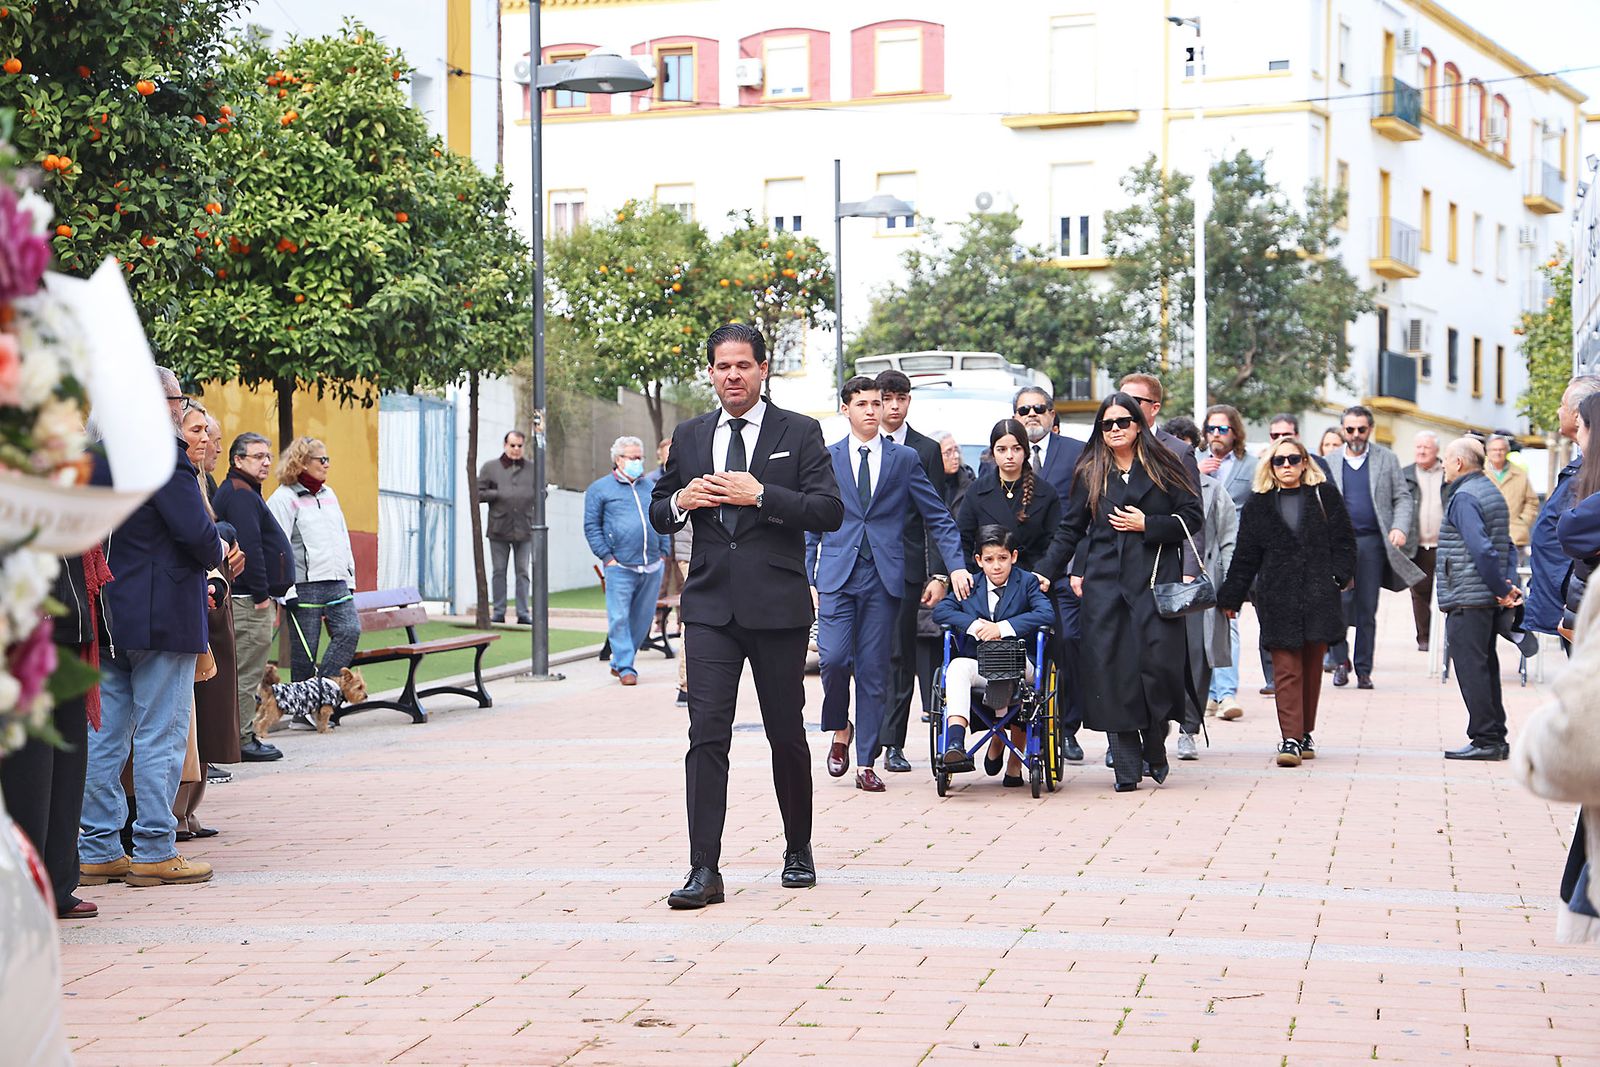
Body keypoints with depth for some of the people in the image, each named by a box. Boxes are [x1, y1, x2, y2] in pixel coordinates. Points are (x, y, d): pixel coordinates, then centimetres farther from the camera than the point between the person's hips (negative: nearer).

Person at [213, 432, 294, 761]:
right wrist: (261, 595, -20)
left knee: (246, 672, 13)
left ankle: (245, 737, 17)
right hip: (251, 599, -11)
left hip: (253, 598, 11)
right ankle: (243, 741, -5)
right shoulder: (240, 495, -13)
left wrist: (270, 595, 23)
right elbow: (249, 548, -22)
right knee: (246, 673, -7)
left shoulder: (243, 493, 21)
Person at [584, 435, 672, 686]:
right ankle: (625, 668, -3)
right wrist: (606, 557, -7)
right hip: (620, 567, -4)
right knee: (619, 618, -8)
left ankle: (620, 662, 20)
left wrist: (664, 553, 13)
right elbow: (591, 526, 2)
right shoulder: (599, 488, 5)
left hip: (652, 566, 4)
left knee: (643, 618, 7)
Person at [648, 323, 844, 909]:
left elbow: (829, 511, -8)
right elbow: (659, 514, 19)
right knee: (706, 735, -8)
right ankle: (704, 870, -9)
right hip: (710, 606, 2)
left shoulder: (799, 433, 1)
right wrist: (681, 501, -4)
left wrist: (760, 495, -17)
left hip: (777, 606, -2)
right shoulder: (689, 436, 12)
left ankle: (798, 850, 28)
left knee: (787, 734, 8)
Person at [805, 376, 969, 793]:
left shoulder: (904, 459, 8)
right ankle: (840, 730, 14)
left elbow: (938, 517, 8)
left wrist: (955, 566, -3)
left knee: (874, 670, 1)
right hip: (837, 576, 0)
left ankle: (866, 762, 7)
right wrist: (808, 578, 5)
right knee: (834, 658, -14)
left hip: (883, 578, 0)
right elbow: (812, 526, 11)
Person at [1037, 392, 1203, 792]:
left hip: (1155, 578, -2)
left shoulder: (1163, 466, 7)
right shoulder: (1090, 473, 14)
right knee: (1111, 668, -5)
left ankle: (1155, 749, 10)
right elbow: (1069, 529, 15)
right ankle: (1126, 766, -2)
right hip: (1105, 581, 2)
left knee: (1158, 661, -12)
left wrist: (1147, 525, -8)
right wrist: (1045, 574, 8)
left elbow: (1191, 517, 4)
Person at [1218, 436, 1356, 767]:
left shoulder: (1325, 498, 8)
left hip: (1318, 596, 1)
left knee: (1312, 668, 7)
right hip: (1278, 598, -1)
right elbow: (1245, 556, 9)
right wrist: (1230, 597, 7)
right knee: (1286, 670, -8)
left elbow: (1344, 542, 9)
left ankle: (1305, 733, 20)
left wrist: (1338, 577, -5)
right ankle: (1290, 739, -12)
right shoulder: (1259, 504, 8)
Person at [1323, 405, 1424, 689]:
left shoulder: (1386, 459, 9)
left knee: (1367, 609, 3)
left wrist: (1399, 528, -8)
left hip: (1372, 541, 0)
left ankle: (1363, 669, 11)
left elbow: (1403, 498, 9)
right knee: (1339, 601, -12)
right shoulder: (1330, 462, 9)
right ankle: (1341, 660, 6)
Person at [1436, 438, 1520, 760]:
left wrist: (1503, 589, -15)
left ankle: (1485, 739, -6)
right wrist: (1509, 586, 5)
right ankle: (1495, 739, 15)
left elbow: (1482, 550, -22)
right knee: (1486, 666, 13)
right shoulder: (1493, 493, 17)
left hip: (1467, 600, -9)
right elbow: (1507, 547, 15)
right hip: (1488, 600, 9)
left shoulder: (1464, 498, -13)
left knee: (1470, 666, -6)